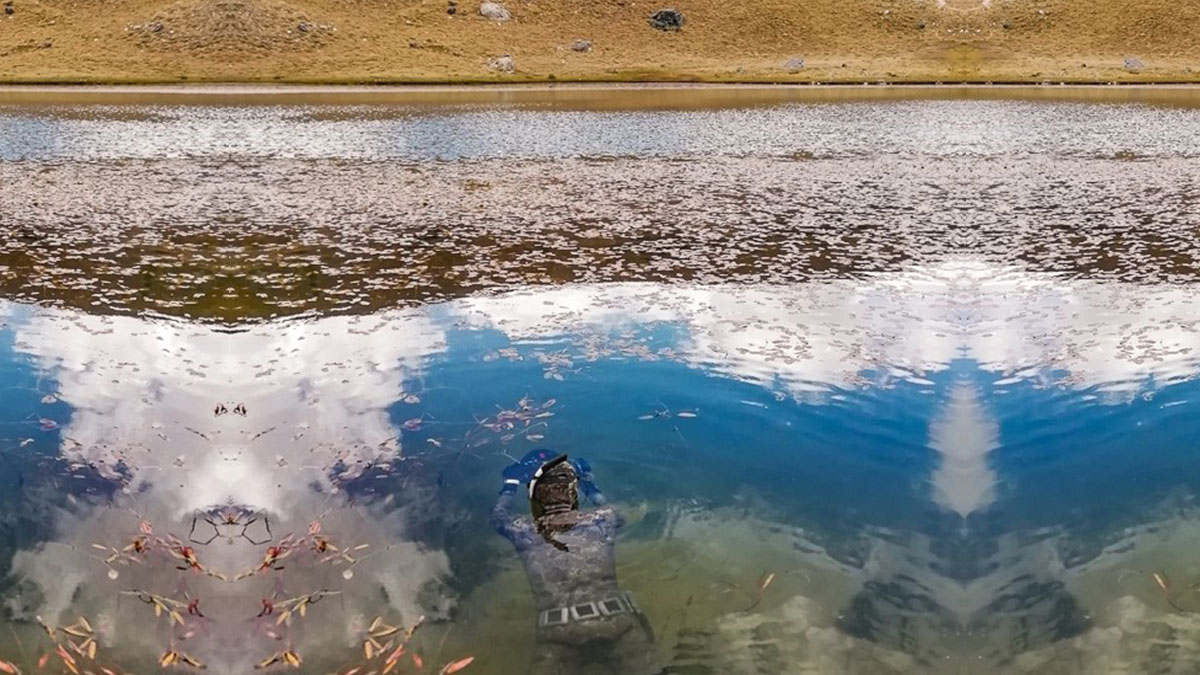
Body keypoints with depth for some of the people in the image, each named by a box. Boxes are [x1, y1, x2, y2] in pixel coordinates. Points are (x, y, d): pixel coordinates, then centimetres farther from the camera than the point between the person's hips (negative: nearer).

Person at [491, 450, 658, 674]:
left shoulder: (525, 531, 8)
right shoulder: (602, 519, 10)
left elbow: (498, 515, 32)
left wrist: (511, 484, 47)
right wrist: (589, 483, 52)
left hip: (557, 635, 0)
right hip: (616, 623, 1)